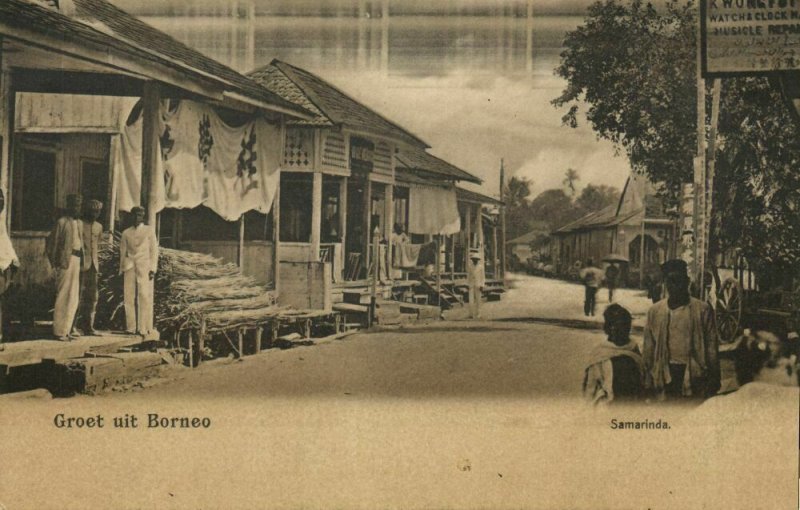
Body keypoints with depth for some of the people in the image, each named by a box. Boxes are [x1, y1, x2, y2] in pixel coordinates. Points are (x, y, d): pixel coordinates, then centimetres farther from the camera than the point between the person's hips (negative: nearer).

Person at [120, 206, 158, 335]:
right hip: (130, 268, 2)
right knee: (129, 297, -3)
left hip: (144, 267, -2)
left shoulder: (149, 230, 9)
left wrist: (153, 269, -4)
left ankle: (143, 328, -7)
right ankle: (131, 327, 0)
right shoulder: (126, 233, 14)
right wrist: (122, 270, 8)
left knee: (144, 297, -7)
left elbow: (154, 250, 5)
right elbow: (123, 252, 15)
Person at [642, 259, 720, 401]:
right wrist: (648, 379, 6)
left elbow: (712, 346, 4)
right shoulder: (654, 311, 9)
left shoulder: (702, 309, 4)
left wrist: (713, 378, 0)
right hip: (665, 375, 1)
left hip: (694, 373, -1)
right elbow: (649, 348, 9)